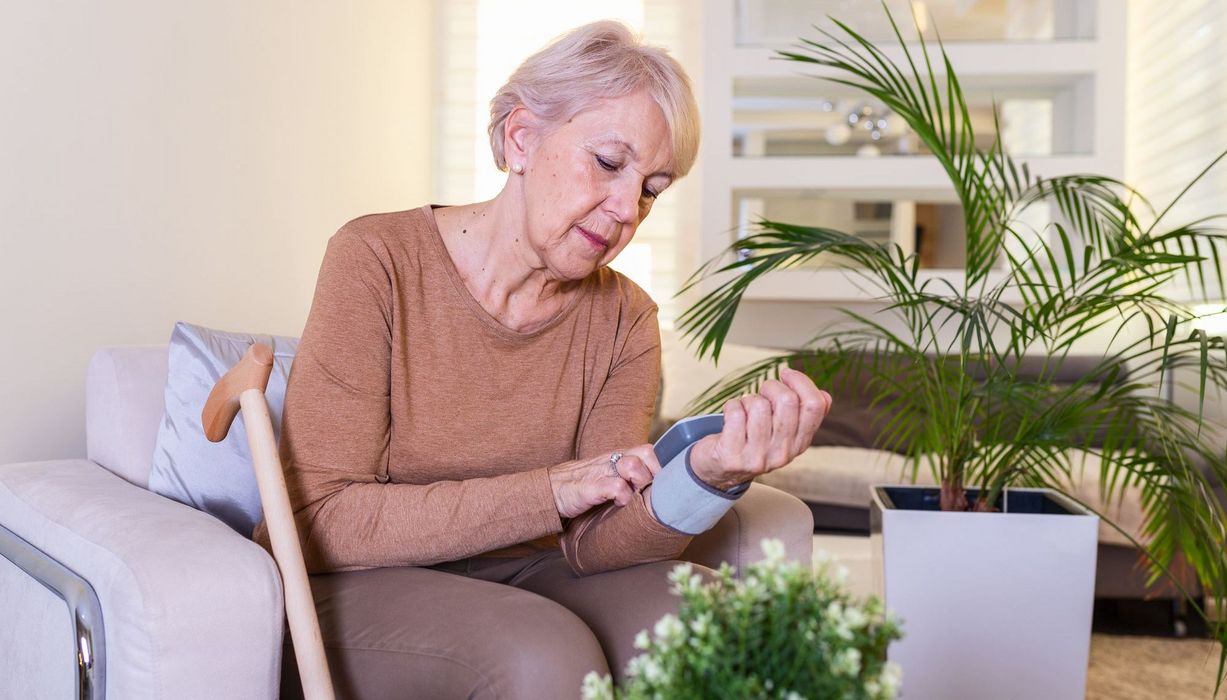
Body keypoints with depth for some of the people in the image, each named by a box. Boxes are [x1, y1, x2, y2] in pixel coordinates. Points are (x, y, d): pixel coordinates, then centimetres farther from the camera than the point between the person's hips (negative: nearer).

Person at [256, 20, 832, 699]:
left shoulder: (623, 319, -1)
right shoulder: (376, 261, -14)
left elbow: (594, 542, -11)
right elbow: (323, 520, -18)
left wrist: (706, 478, -32)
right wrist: (549, 490, -23)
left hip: (515, 576, 4)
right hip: (352, 590, -3)